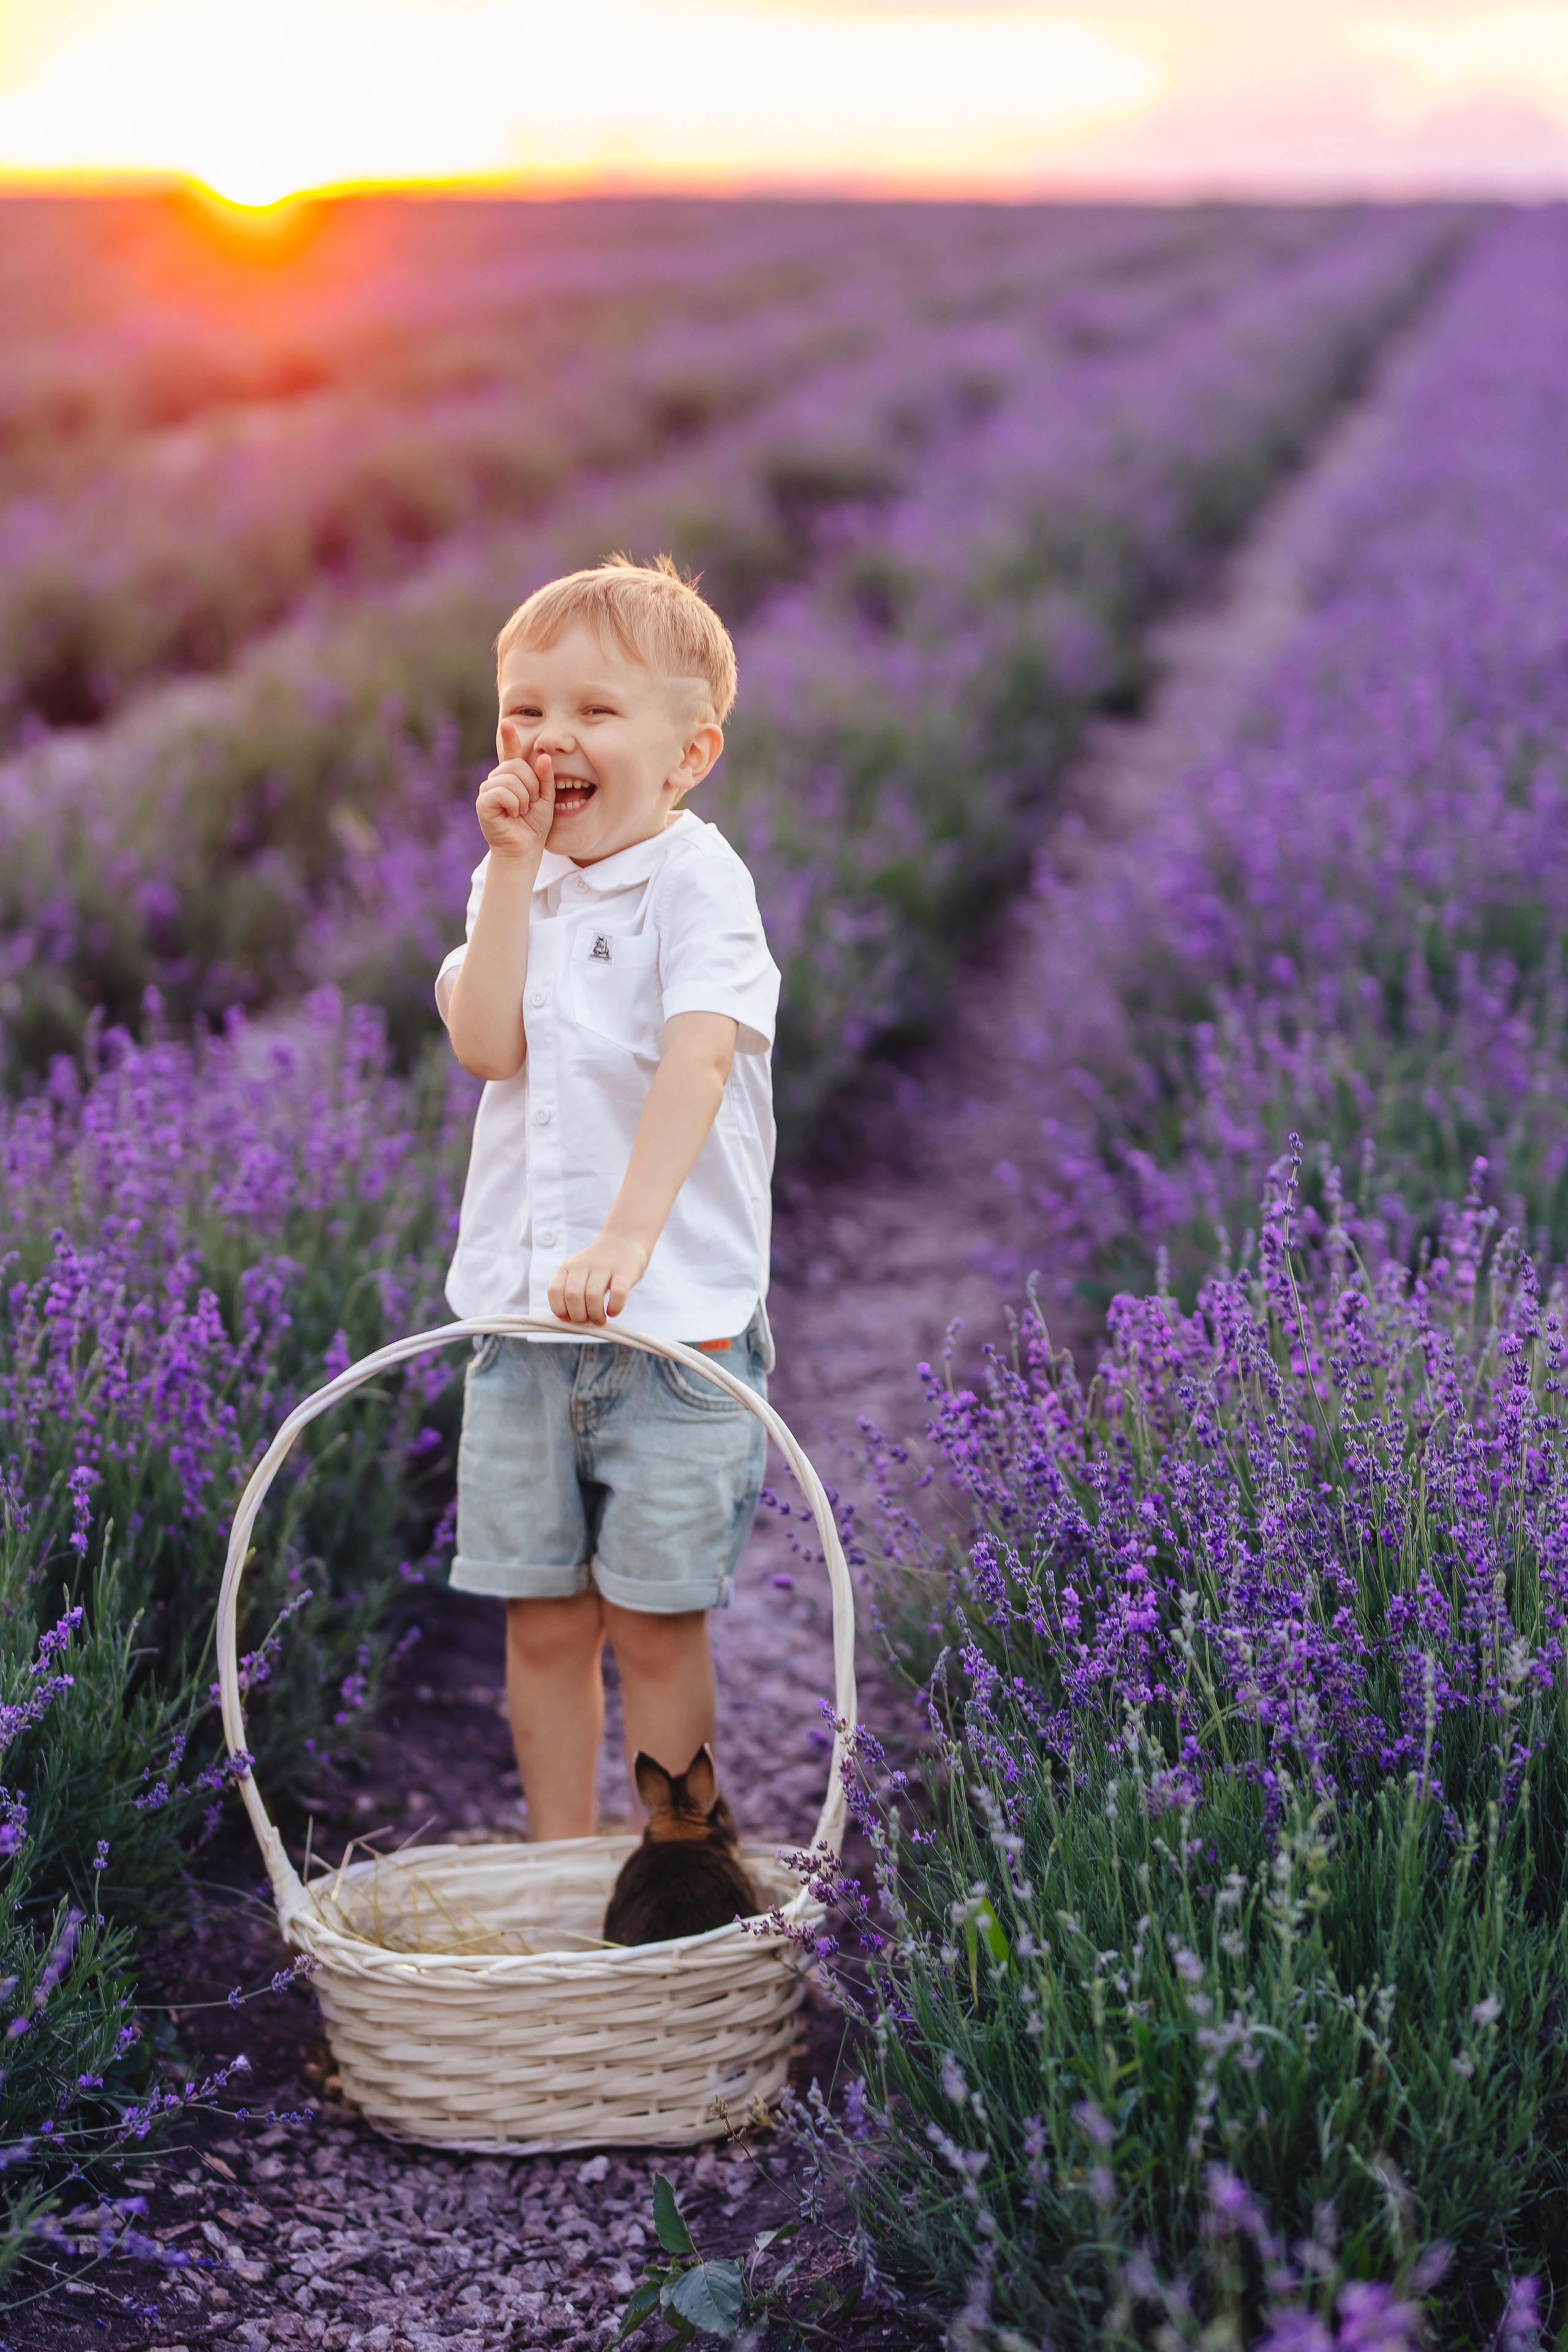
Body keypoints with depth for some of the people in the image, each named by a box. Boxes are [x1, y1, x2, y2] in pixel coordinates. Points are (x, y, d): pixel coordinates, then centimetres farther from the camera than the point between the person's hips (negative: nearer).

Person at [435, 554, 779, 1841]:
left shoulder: (697, 879, -9)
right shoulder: (514, 886, 9)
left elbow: (701, 1057, -24)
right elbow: (488, 1044, -8)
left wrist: (630, 1235, -36)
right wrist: (514, 864, -9)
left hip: (676, 1314, -5)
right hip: (521, 1313, 5)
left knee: (655, 1624, 1)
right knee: (542, 1620, 10)